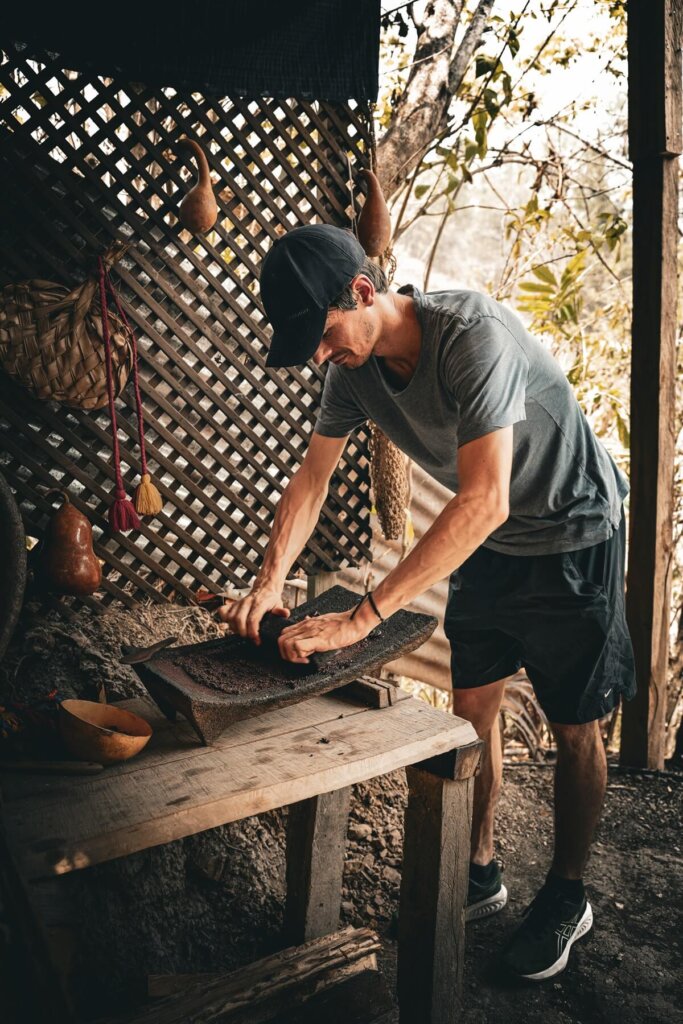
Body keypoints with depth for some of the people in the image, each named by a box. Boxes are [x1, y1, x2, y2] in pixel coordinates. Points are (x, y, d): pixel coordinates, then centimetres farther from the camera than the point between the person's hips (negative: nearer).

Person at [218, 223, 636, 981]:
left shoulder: (474, 336, -34)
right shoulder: (355, 366, -11)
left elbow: (483, 501, -41)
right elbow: (311, 478, -4)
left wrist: (362, 618, -43)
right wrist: (269, 583, -19)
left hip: (573, 539, -6)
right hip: (488, 544, 7)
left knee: (573, 725, 5)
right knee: (471, 706, 11)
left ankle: (566, 896, 26)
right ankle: (479, 874, 30)